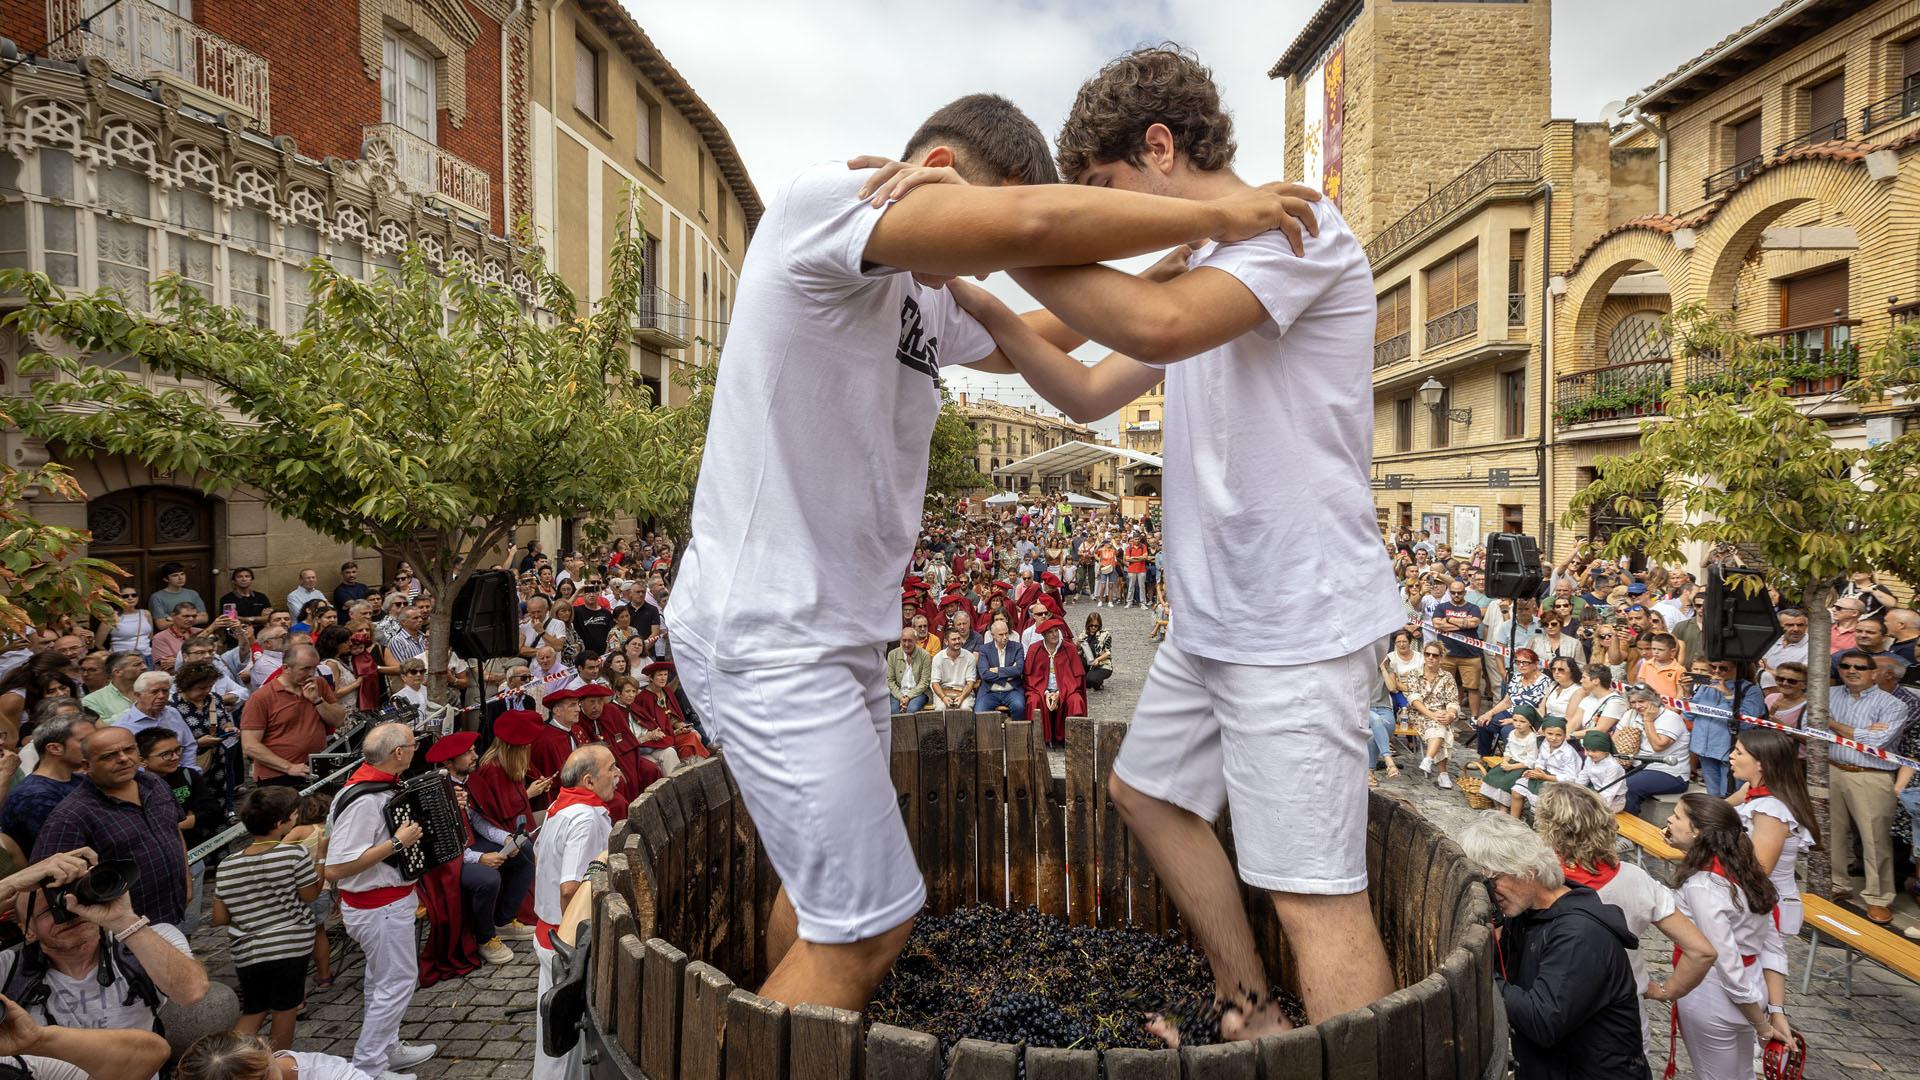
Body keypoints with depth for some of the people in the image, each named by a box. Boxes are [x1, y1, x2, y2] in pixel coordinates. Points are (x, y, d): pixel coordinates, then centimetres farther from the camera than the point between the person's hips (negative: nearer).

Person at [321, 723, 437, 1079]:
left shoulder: (379, 784, -2)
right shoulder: (364, 801, -30)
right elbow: (335, 869, -30)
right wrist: (397, 843, -28)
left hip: (381, 901, 10)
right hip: (380, 907, -10)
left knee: (382, 978, 23)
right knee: (398, 980, 4)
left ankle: (387, 1047, 39)